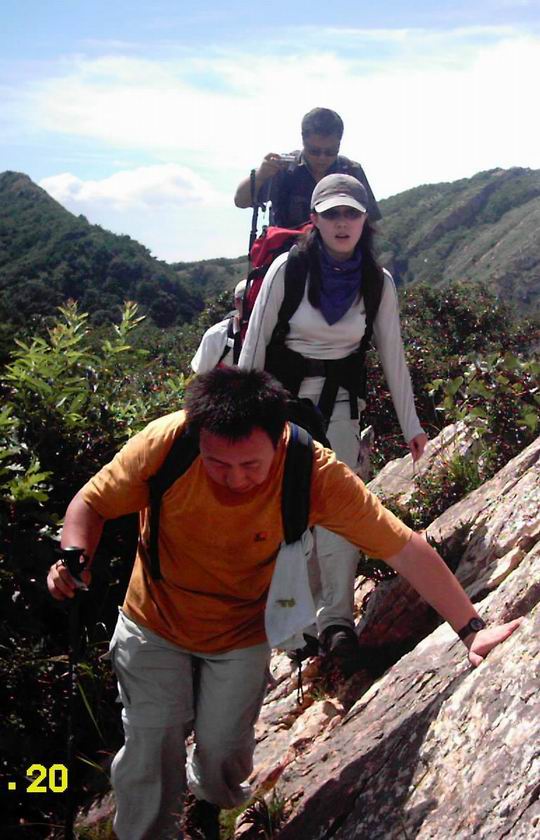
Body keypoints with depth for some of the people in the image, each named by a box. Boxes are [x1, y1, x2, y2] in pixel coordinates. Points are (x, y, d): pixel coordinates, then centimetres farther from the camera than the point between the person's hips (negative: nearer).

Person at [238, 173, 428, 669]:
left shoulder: (378, 282, -2)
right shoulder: (289, 269, -9)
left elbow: (393, 354, 6)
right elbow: (255, 341, -5)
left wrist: (411, 423, 6)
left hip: (339, 402, 1)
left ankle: (337, 619, -18)